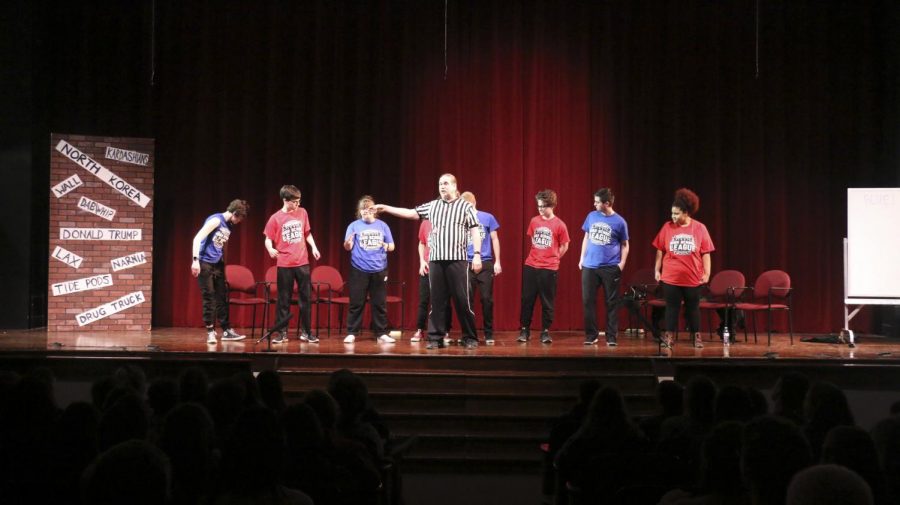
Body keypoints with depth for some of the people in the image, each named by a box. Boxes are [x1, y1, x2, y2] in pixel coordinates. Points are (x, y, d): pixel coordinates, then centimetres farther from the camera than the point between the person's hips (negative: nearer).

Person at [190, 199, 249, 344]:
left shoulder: (229, 226, 11)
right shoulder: (216, 220, -14)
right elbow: (197, 238, -20)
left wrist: (223, 261, 16)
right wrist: (195, 260, -26)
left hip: (218, 264, 8)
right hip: (205, 263, -8)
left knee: (221, 297, 7)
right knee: (209, 297, -4)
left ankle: (226, 330, 12)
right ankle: (210, 331, 3)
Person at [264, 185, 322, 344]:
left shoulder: (302, 212, 4)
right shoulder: (275, 218, -6)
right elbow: (268, 239, -4)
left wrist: (314, 247, 3)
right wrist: (270, 249, -24)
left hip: (302, 262, 3)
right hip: (284, 264, -3)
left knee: (305, 298, 5)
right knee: (284, 299, 3)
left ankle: (307, 332, 12)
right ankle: (281, 333, 9)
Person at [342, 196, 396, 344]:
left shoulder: (382, 225, 9)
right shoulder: (354, 226, 4)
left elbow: (392, 246, 11)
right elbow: (347, 247, -4)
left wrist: (387, 246, -13)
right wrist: (348, 242, -27)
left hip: (379, 270, 2)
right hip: (359, 270, -2)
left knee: (380, 303, 4)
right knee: (356, 303, -1)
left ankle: (382, 333, 10)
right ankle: (351, 333, 5)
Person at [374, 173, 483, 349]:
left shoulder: (465, 206, 3)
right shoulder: (432, 206, 13)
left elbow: (475, 232, 0)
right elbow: (411, 213, 11)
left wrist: (477, 255, -9)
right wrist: (386, 208, 4)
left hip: (457, 259, -3)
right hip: (436, 259, 4)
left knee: (462, 300, -3)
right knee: (437, 300, 5)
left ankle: (470, 337, 5)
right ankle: (436, 337, 9)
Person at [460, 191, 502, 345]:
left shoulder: (488, 217, 1)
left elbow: (494, 239, 6)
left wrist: (497, 262, 2)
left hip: (486, 263, -1)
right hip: (467, 264, 1)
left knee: (487, 299, 1)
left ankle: (489, 334, 10)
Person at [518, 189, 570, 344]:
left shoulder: (559, 225, -6)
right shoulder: (534, 221, 5)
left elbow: (564, 246, 3)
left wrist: (552, 259, 8)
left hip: (549, 269, -3)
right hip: (531, 266, 3)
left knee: (547, 301, 2)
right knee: (527, 299, 4)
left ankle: (545, 331, 11)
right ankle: (524, 330, 12)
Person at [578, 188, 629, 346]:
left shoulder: (619, 222, -3)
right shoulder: (591, 216, 5)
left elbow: (625, 245, 4)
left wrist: (622, 263, -7)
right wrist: (582, 258, 9)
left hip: (611, 268, -3)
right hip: (590, 266, 3)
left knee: (612, 303, 3)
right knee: (588, 301, 4)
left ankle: (611, 337, 10)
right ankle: (591, 335, 13)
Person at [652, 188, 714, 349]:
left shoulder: (700, 228, -4)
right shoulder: (667, 227, -1)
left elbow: (705, 253, -2)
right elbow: (660, 250, 5)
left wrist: (707, 273, -5)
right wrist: (657, 270, 4)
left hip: (693, 278, 0)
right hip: (670, 277, 0)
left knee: (693, 308, 10)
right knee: (672, 307, 5)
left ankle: (696, 337, 18)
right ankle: (668, 336, 11)